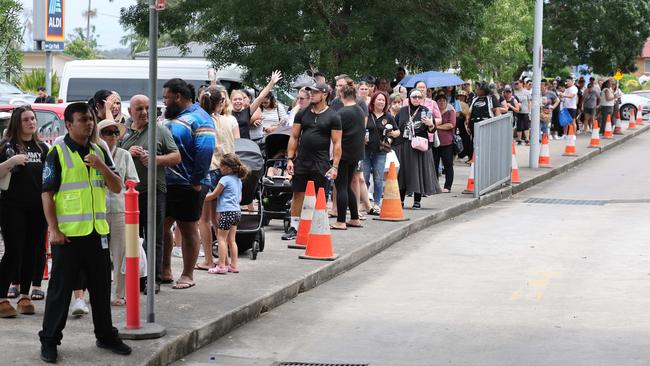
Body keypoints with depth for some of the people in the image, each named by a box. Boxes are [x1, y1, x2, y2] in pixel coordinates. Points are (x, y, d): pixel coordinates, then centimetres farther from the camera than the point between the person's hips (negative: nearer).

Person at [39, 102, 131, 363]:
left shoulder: (99, 152, 12)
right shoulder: (58, 153, -6)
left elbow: (117, 187, 8)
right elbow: (47, 194, -9)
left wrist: (101, 166, -10)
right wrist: (54, 229, -15)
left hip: (97, 232, 5)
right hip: (68, 233, -5)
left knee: (101, 287, 13)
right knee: (60, 288, 0)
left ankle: (105, 335, 25)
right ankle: (49, 340, 8)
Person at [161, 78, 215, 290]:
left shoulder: (198, 119, -12)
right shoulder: (169, 117, 15)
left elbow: (205, 151, -21)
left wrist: (196, 181, -22)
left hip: (187, 185, -8)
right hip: (165, 183, 8)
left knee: (188, 230, 2)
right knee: (161, 226, 12)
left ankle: (188, 275, 11)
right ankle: (165, 270, 24)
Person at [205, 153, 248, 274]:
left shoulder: (225, 179, -12)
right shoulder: (238, 180, 13)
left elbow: (213, 195, -6)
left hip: (227, 211, -8)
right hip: (237, 211, 8)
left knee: (221, 238, -4)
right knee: (231, 239, 12)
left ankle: (221, 266, -7)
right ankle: (233, 265, 13)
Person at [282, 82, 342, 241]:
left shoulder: (333, 117, -2)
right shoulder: (302, 114, 8)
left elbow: (337, 143, -4)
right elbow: (294, 137, 10)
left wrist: (335, 166, -10)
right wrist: (290, 159, 1)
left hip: (320, 164, -3)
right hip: (301, 161, 3)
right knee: (297, 194, 4)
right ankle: (294, 227, 12)